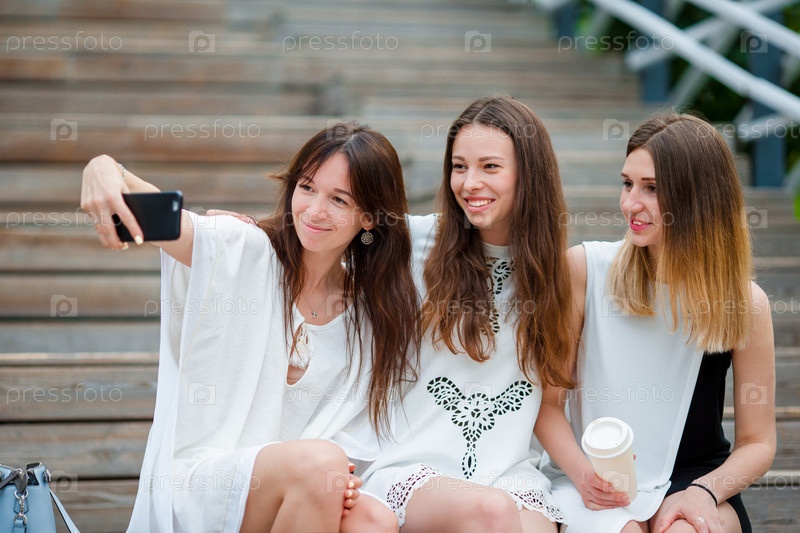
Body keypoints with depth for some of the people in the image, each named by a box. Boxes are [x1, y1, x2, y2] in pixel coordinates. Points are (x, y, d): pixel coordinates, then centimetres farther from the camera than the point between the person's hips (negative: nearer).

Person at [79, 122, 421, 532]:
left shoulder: (377, 318, 9)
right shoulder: (241, 251, -2)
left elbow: (352, 437, 7)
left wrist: (336, 481, -15)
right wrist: (104, 168, -42)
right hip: (192, 481, -2)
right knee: (317, 461, -32)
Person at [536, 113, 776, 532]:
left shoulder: (745, 302, -3)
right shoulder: (584, 269, -4)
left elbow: (757, 442, 3)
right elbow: (547, 401, 0)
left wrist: (704, 492, -15)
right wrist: (580, 471, -18)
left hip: (692, 479, 0)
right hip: (595, 485, 0)